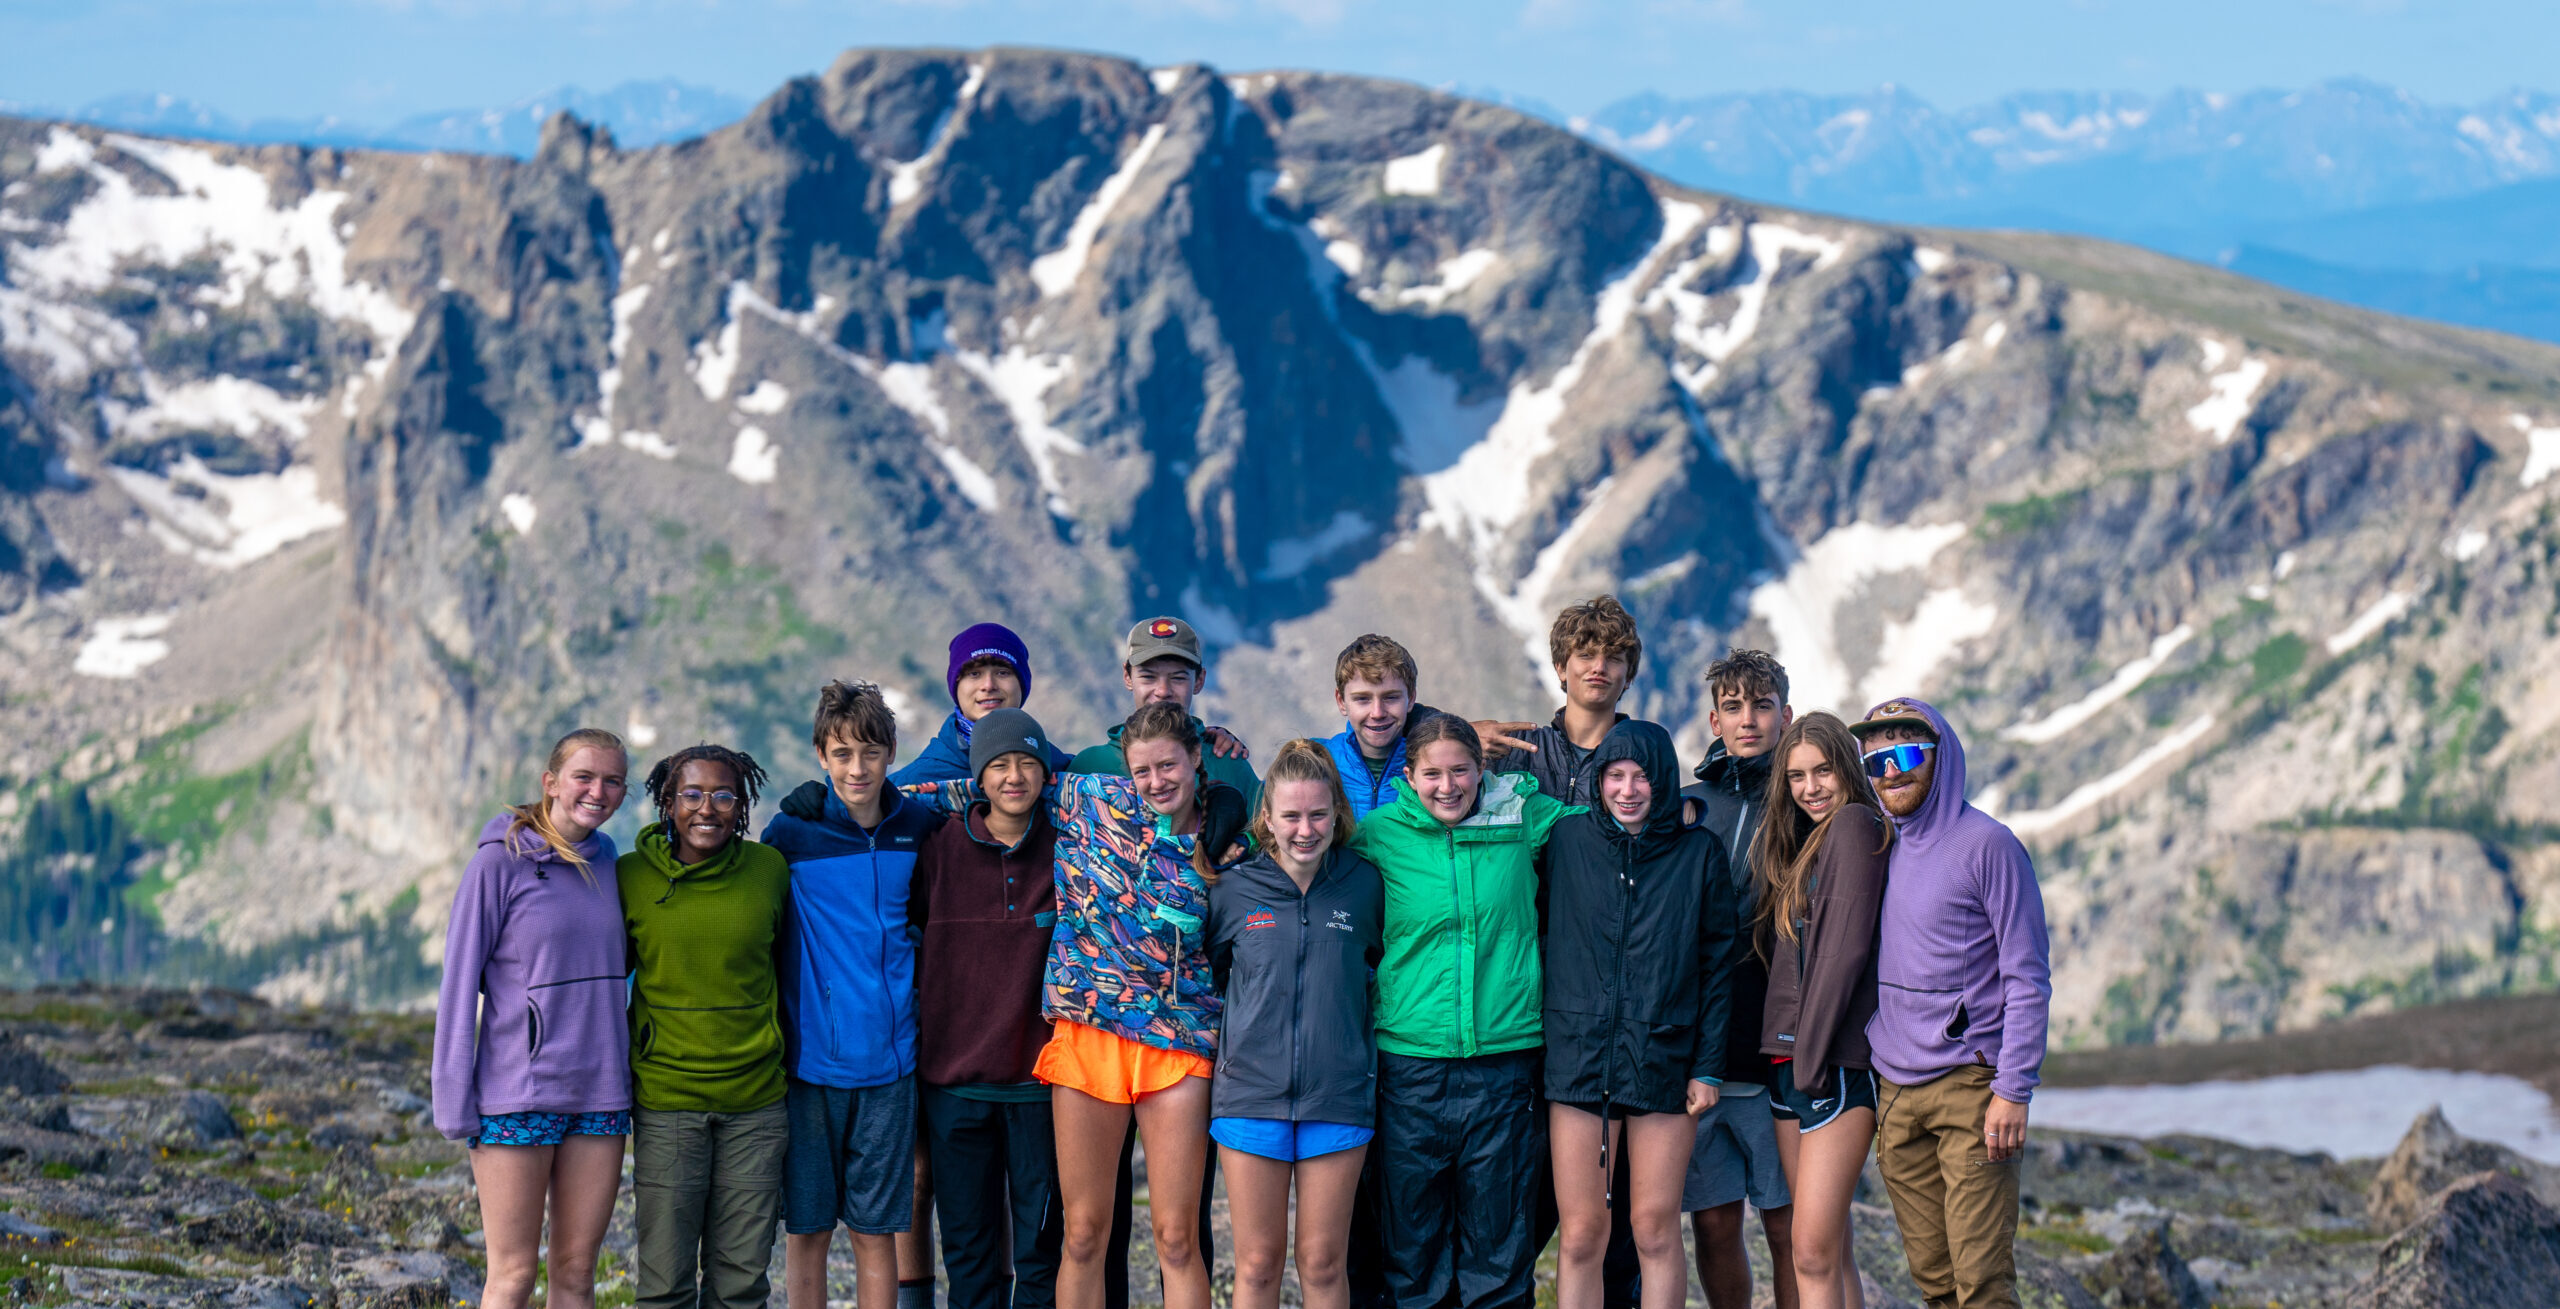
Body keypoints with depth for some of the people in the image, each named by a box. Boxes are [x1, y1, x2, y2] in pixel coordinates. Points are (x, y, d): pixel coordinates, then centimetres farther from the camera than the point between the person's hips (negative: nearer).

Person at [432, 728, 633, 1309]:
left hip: (599, 1094, 5)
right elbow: (459, 982, -6)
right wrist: (455, 1103, -9)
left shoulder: (605, 862, 9)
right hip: (517, 1096, -5)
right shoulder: (501, 861, -7)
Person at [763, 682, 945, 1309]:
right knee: (806, 1231, 4)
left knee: (876, 1232, 5)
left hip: (887, 1064, 1)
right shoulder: (792, 830, -3)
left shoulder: (920, 826, 4)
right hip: (809, 1062, -1)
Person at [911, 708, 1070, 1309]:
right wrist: (916, 1042, 4)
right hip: (955, 1077, 1)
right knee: (968, 1247, 6)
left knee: (1042, 1245, 4)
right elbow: (910, 947, 9)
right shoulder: (941, 849, 1)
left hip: (1040, 1078, -1)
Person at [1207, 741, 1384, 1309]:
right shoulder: (1232, 891, 2)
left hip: (1338, 1095, 0)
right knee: (1257, 1263, 2)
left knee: (1322, 1263, 4)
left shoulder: (1365, 885, 2)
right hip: (1251, 1094, 0)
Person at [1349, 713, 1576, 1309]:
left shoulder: (1522, 819, 3)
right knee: (1412, 1233, 5)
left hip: (1504, 1054, 0)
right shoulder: (1381, 834, 2)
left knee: (1499, 1239, 5)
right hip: (1411, 1055, 0)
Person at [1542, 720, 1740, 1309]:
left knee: (1656, 1232, 1)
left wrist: (1709, 1065, 0)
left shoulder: (1699, 852, 4)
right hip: (1579, 1057, 0)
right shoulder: (1568, 841, 5)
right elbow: (1539, 936, 9)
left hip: (1665, 1059, 0)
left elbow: (1716, 964, 6)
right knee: (1581, 1236, -1)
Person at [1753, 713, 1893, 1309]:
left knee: (1814, 1255, -14)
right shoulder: (1796, 844, 21)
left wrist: (1812, 1050, -14)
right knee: (1832, 1255, 8)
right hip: (1788, 1059, 9)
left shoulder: (1855, 825, -7)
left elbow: (1845, 949, -14)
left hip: (1838, 1058, -9)